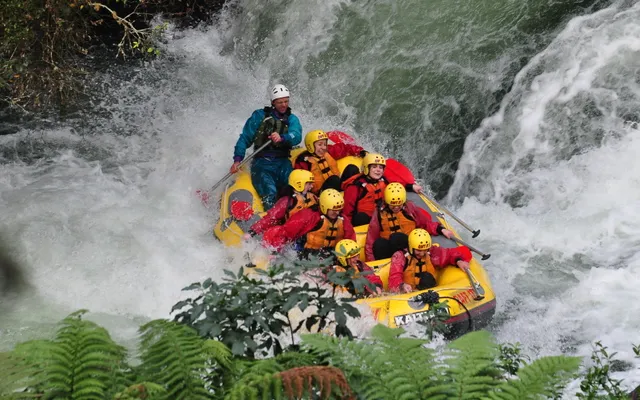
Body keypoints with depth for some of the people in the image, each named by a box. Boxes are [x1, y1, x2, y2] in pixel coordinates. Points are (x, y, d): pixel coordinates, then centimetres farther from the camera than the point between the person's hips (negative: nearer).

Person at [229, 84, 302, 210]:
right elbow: (245, 138, 8)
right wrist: (237, 159, -6)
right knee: (269, 193, -29)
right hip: (262, 163, -2)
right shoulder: (260, 116, 9)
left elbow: (297, 136, -7)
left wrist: (282, 138, -29)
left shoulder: (292, 119, 15)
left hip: (283, 163, 2)